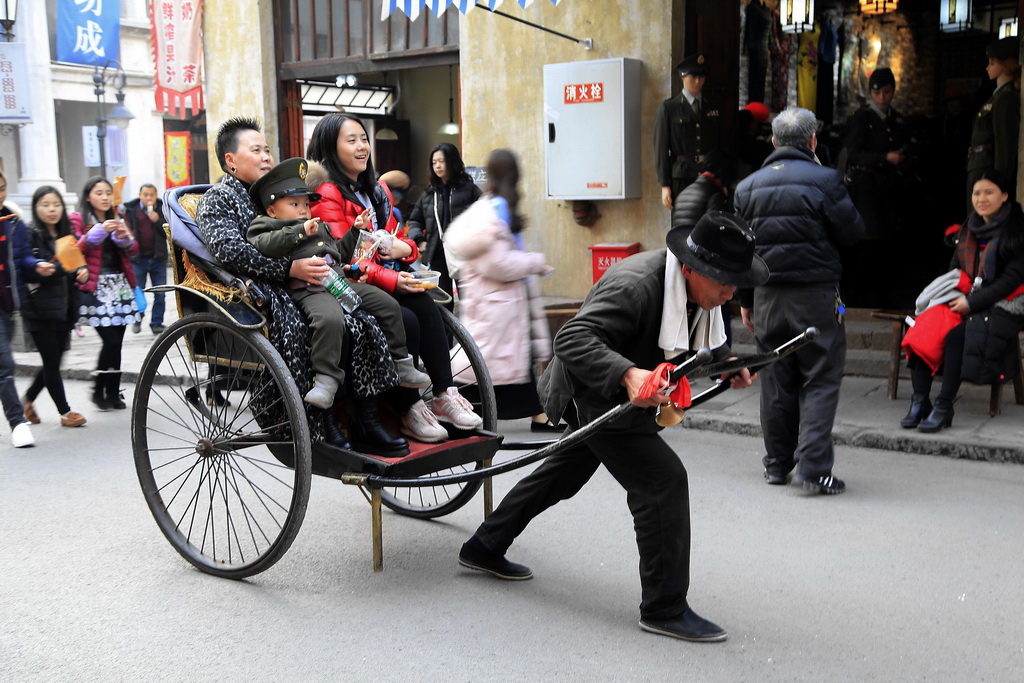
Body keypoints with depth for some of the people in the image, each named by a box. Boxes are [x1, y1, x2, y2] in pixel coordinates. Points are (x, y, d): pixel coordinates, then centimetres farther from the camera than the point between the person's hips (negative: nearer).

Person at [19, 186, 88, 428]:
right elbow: (23, 271, -11)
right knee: (52, 361, 0)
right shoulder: (30, 235, -6)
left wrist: (83, 271, 2)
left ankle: (28, 398, 33)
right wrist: (38, 270, -31)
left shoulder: (66, 233, 13)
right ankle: (65, 412, 9)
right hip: (40, 310, -6)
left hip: (64, 308, 6)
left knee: (54, 361, 11)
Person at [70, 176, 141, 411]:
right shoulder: (78, 219, 3)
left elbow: (133, 250, 12)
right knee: (111, 341, -13)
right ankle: (99, 390, 3)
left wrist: (124, 237, -8)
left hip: (120, 285, 5)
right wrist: (99, 232, -21)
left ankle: (113, 393, 9)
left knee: (117, 342, 2)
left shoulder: (117, 219, 19)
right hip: (96, 287, -5)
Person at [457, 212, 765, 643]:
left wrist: (726, 361, -1)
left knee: (567, 472, 23)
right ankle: (664, 609, -3)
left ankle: (484, 549, 41)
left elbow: (702, 339, 18)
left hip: (621, 397, 11)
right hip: (594, 394, -10)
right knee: (664, 480, -16)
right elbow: (572, 339, -39)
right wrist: (628, 375, -52)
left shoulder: (697, 289, -2)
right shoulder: (634, 286, -32)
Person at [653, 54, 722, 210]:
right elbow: (661, 148, -1)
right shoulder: (668, 107, 2)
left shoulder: (713, 106, 14)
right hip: (682, 178, -3)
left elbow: (721, 144, 15)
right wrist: (664, 185, -7)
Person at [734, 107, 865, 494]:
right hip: (815, 294, -4)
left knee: (776, 382, 12)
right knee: (820, 381, 1)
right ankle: (814, 467, -4)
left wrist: (745, 300, 16)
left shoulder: (747, 187, 8)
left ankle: (777, 465, 20)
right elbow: (852, 233, -4)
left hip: (767, 296, 4)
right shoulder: (824, 180, -8)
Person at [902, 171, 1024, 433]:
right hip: (964, 302, 6)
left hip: (1002, 306, -6)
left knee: (956, 335, -32)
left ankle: (944, 406, -27)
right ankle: (920, 400, -21)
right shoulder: (968, 229, 15)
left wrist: (972, 302, -17)